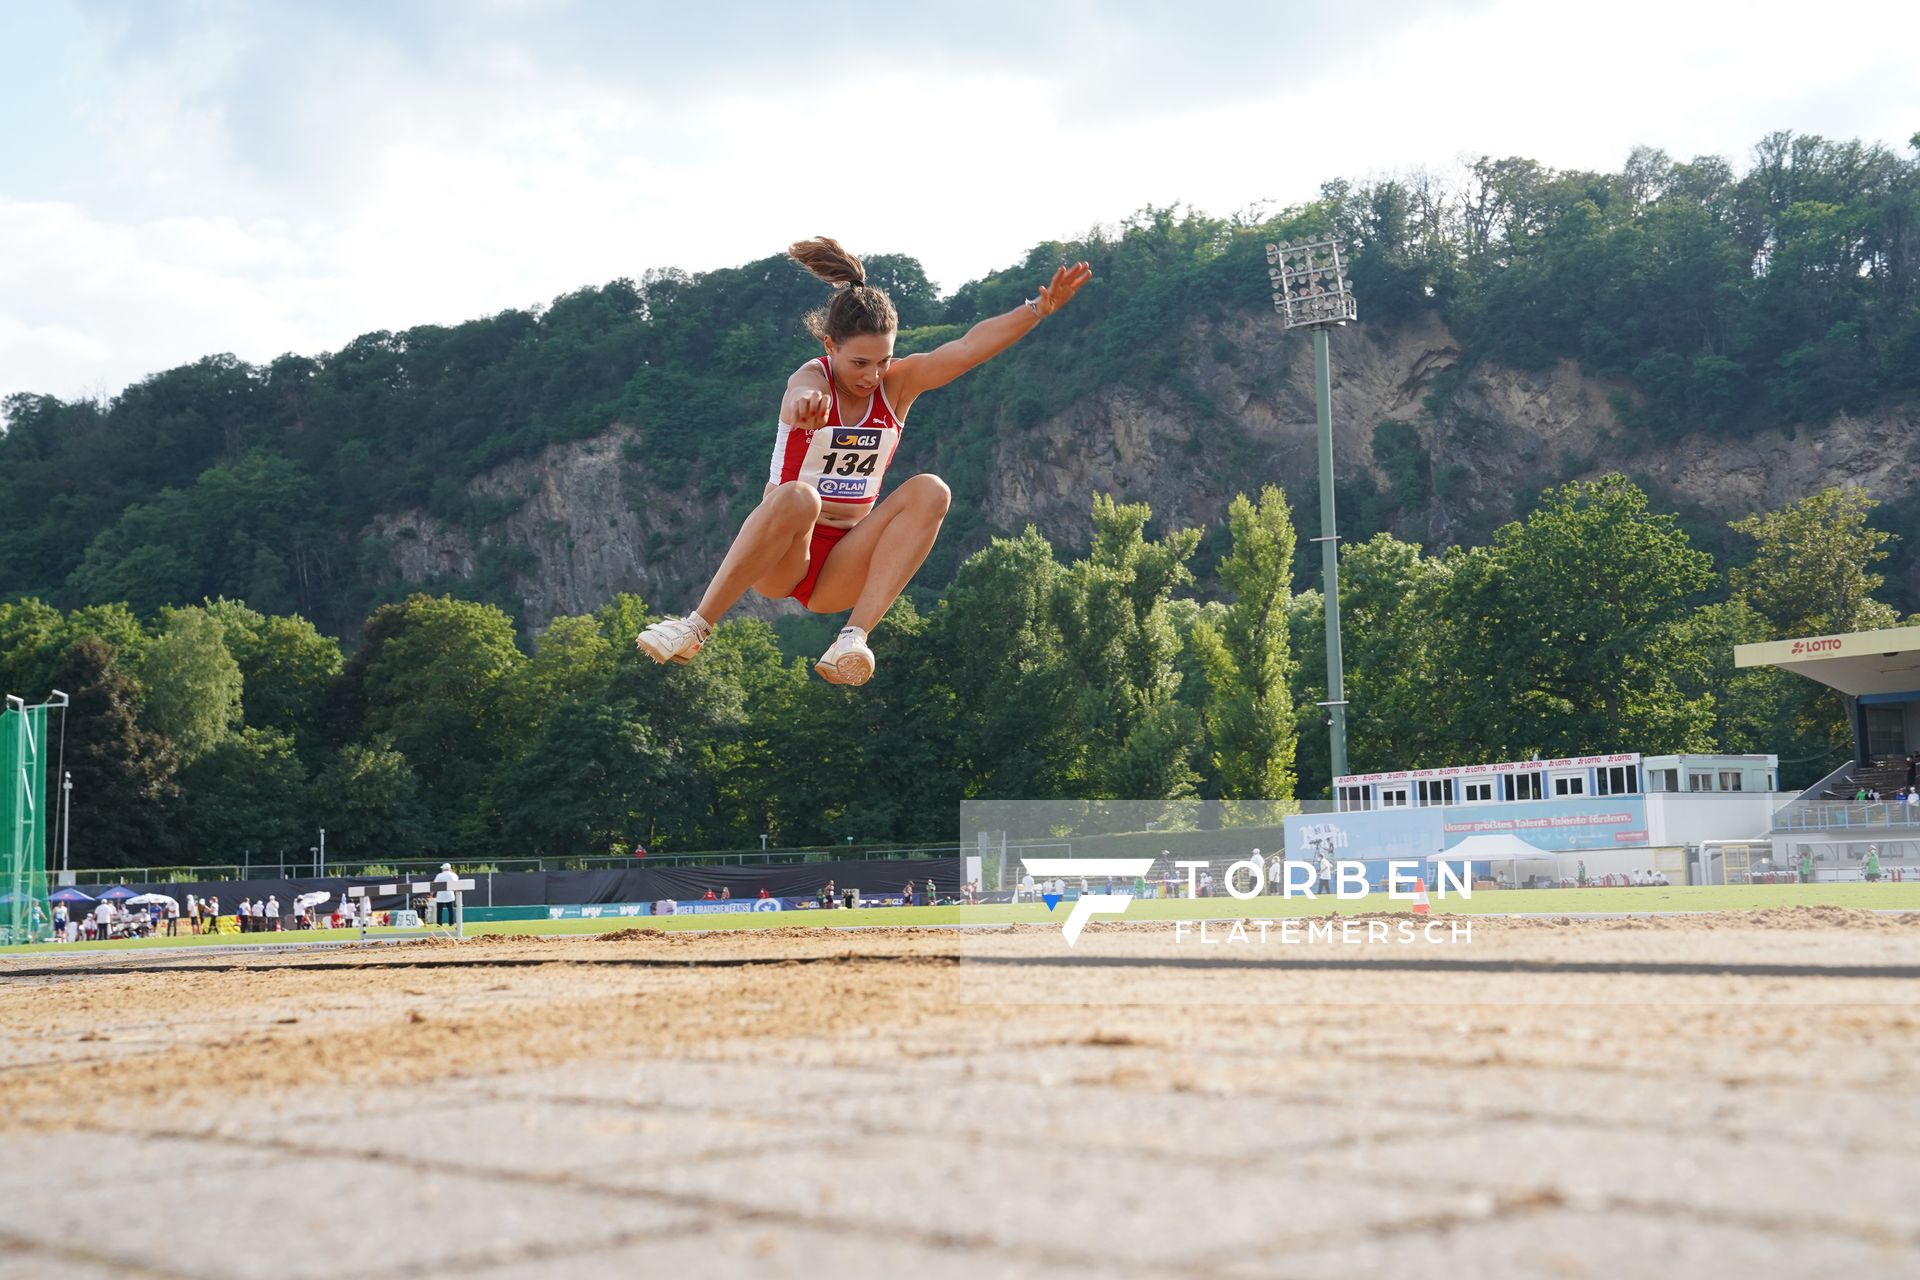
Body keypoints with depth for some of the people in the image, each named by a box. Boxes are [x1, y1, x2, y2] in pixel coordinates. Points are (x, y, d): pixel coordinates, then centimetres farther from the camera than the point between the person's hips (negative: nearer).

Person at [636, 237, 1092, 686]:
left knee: (930, 491, -20)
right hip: (779, 563, -4)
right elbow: (803, 393, -39)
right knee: (797, 497, -37)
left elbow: (968, 347, -15)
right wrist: (805, 400, -63)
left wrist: (1037, 310, -30)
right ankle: (697, 626, -28)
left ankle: (854, 637, -32)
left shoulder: (899, 383, -1)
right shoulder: (812, 378, -12)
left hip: (840, 574, 4)